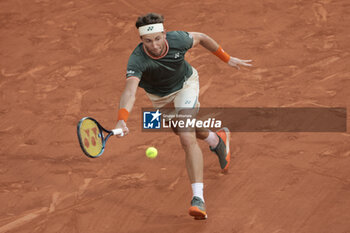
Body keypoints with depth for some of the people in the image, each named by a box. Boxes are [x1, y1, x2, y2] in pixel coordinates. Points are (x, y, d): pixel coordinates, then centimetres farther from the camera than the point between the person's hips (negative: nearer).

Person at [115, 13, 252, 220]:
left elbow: (200, 38, -9)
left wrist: (227, 58, -1)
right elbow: (130, 91, -54)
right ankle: (218, 140, 59)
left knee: (188, 138, -21)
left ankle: (198, 198, -23)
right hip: (159, 95, 2)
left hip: (185, 84, -2)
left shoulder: (178, 40, -33)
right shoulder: (137, 61, -39)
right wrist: (122, 120, -71)